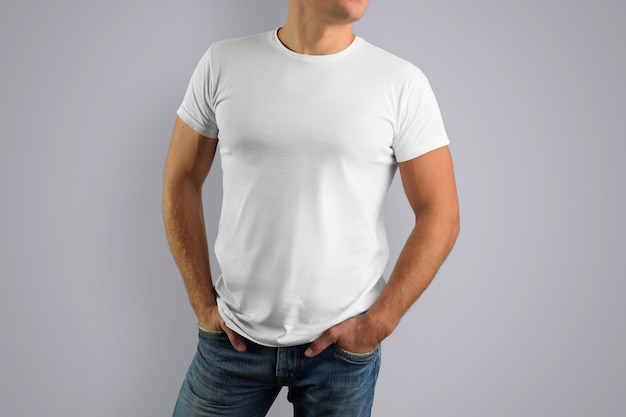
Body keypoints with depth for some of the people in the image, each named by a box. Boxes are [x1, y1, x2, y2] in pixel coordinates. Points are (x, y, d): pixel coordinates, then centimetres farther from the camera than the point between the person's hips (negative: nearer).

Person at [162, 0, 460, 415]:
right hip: (235, 335, 2)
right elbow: (182, 181, 4)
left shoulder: (402, 83, -7)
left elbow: (440, 215, -5)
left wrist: (378, 324, -8)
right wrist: (204, 304, 1)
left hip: (343, 343, -1)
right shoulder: (222, 64, -2)